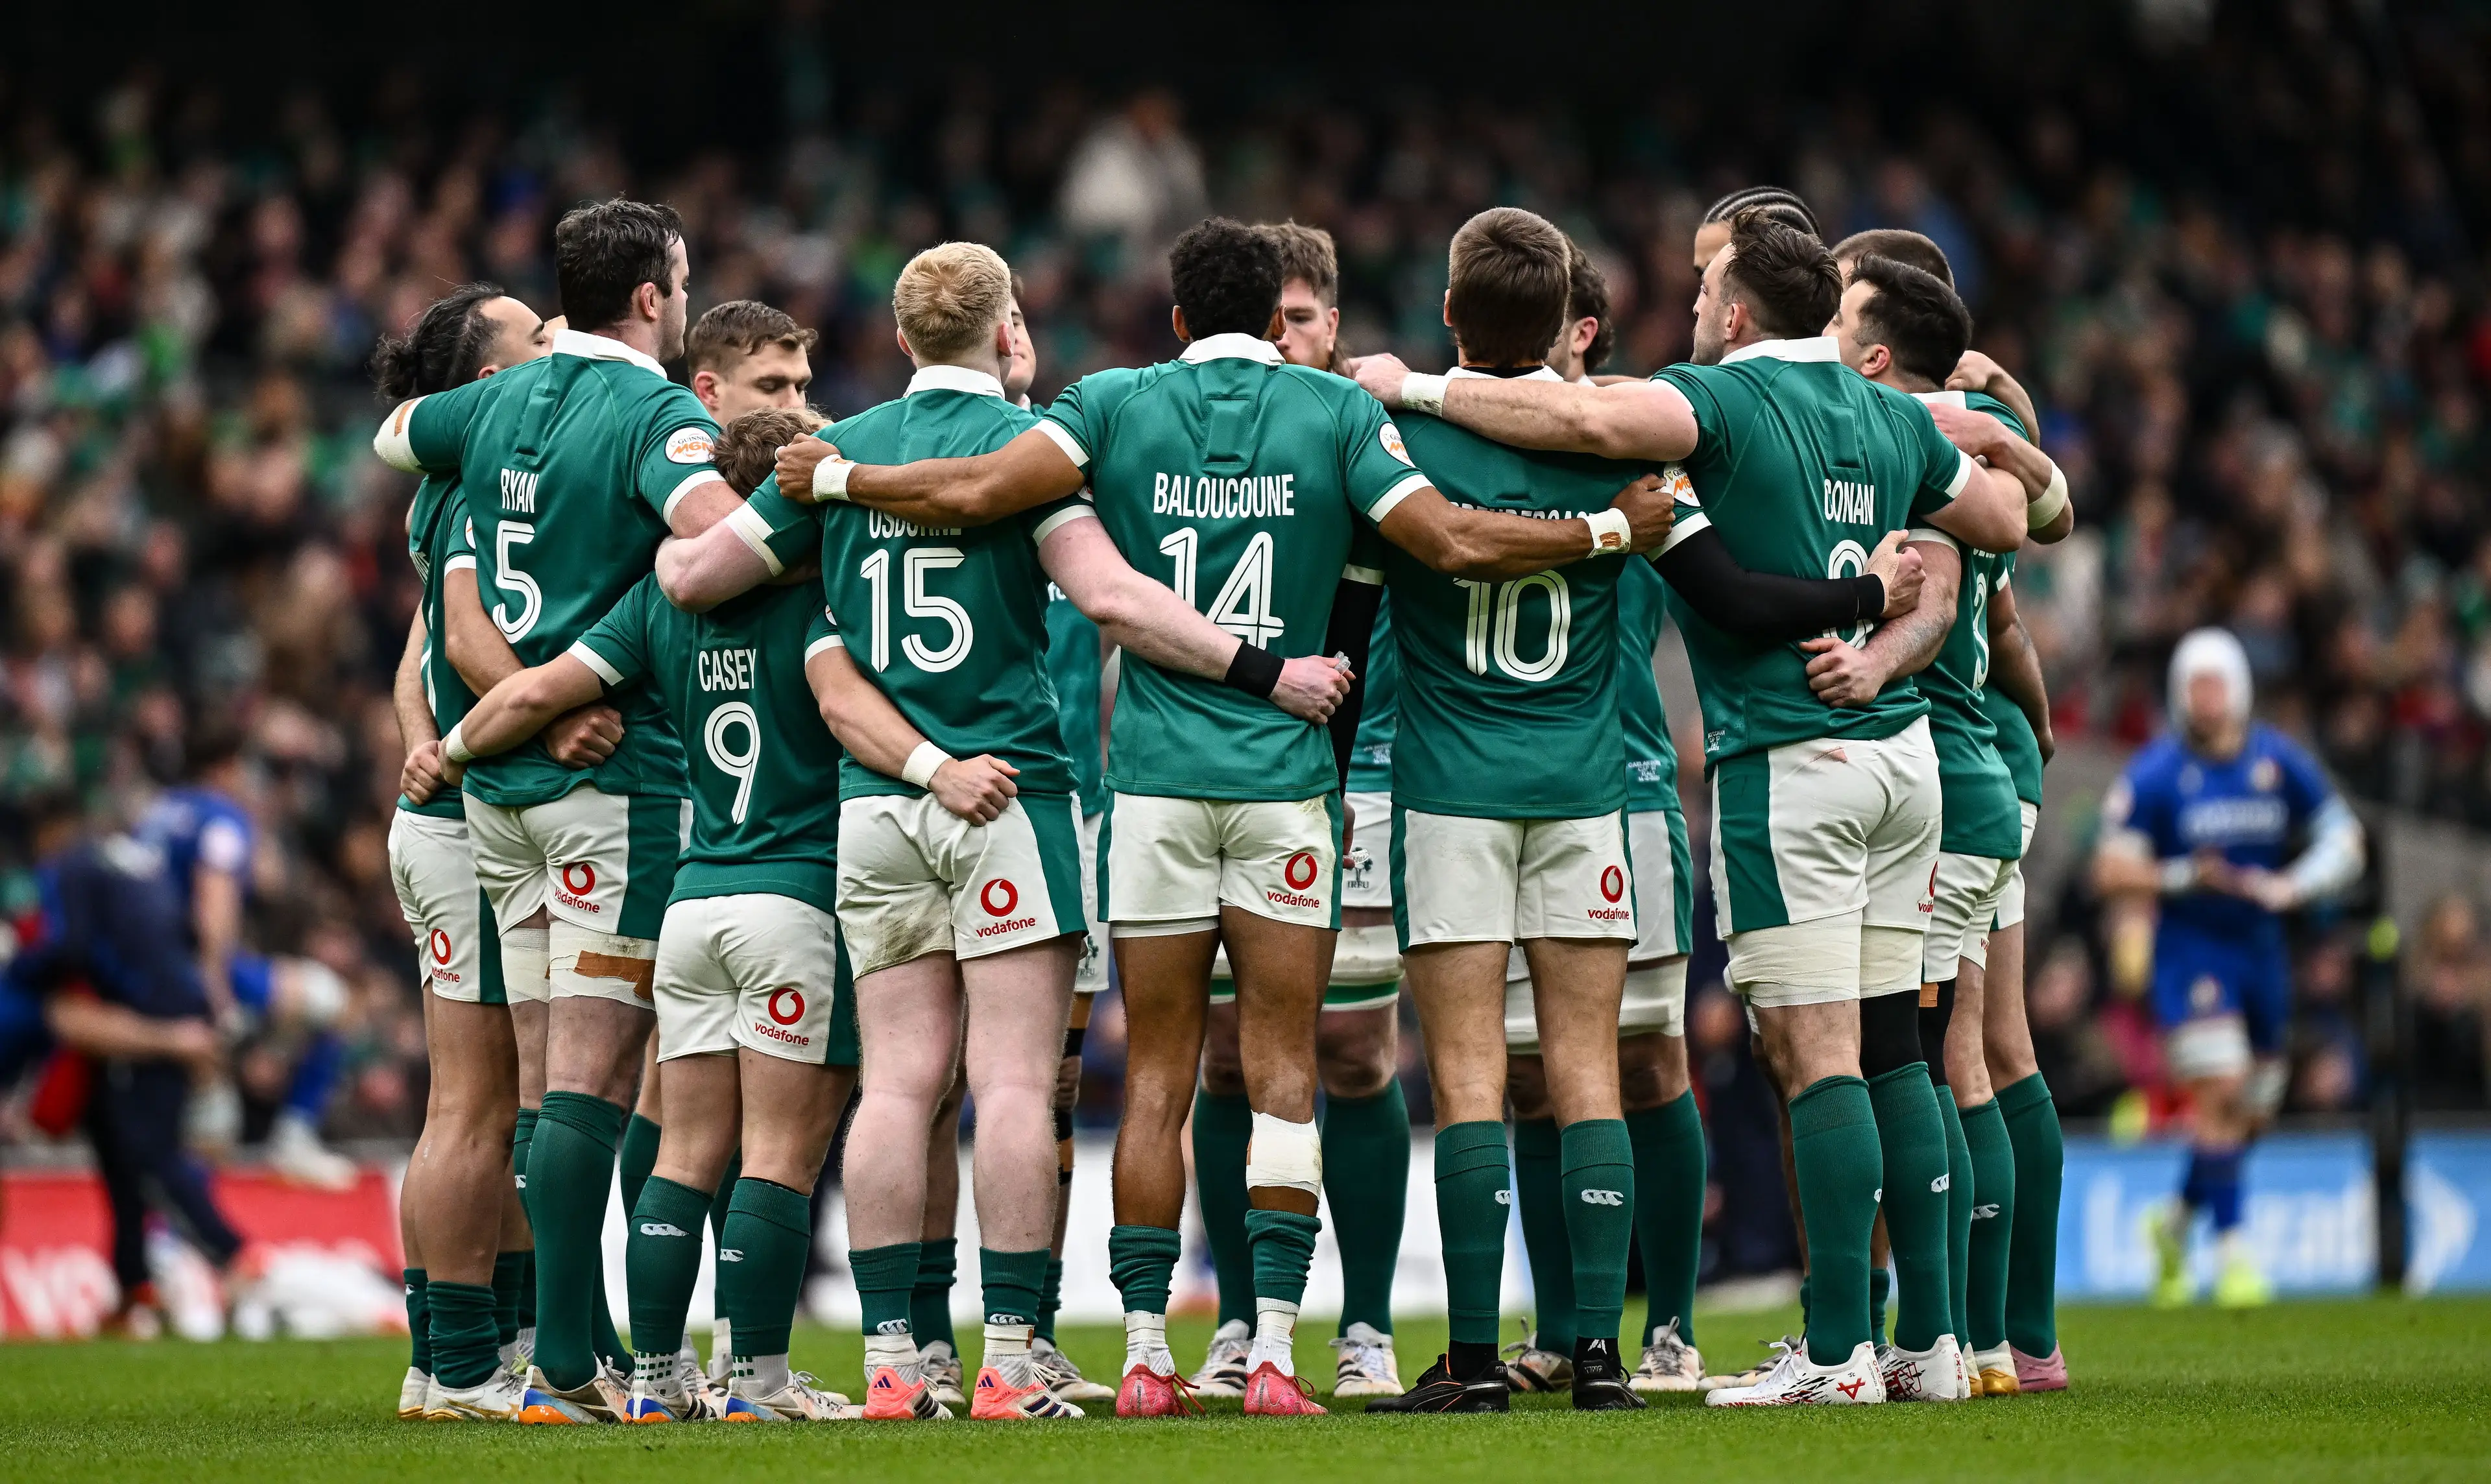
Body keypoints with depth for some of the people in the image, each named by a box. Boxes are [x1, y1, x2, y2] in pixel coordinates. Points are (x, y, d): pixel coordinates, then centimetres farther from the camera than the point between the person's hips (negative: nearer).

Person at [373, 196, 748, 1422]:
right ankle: (566, 1358, -12)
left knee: (560, 1069, 9)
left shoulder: (502, 401, 11)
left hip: (499, 771, 7)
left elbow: (393, 438, 33)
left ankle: (584, 1340, 10)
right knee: (592, 1071, -9)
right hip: (616, 770, -7)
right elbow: (721, 534, -30)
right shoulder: (656, 414, -11)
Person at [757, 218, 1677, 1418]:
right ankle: (1273, 1348, -6)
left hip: (1154, 778, 1)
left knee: (1157, 1081, 5)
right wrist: (1612, 532, 5)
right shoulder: (1337, 413, 0)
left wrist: (832, 477, 4)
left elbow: (977, 492, -11)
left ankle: (1144, 1352, 2)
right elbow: (1455, 543, -8)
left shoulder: (1118, 405, 1)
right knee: (1282, 1072, 2)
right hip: (1286, 777, -1)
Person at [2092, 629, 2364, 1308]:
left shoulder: (2279, 762, 2)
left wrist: (2290, 886, -13)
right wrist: (2180, 878, -25)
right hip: (2191, 948, -5)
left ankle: (2177, 1222, 33)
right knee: (2221, 1093, -17)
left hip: (2261, 946, 5)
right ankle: (2231, 1249, -12)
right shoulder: (2154, 774, -8)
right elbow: (2111, 871, -9)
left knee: (2253, 1112, 11)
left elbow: (2343, 843, 6)